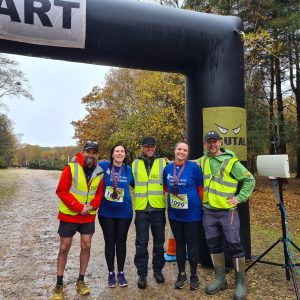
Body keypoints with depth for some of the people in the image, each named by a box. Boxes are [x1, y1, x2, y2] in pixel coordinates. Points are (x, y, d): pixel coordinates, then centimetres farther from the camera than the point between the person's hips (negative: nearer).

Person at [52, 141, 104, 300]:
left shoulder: (100, 172, -2)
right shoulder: (71, 168, -14)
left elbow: (99, 193, 5)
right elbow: (61, 191, -15)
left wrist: (92, 206, -14)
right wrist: (79, 207, -20)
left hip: (89, 217, 3)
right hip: (68, 215, -3)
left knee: (86, 246, 6)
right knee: (64, 247, 6)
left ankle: (81, 281, 25)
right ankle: (59, 284, 22)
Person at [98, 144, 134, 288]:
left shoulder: (129, 170, 0)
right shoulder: (104, 166, -5)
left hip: (124, 213, 1)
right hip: (106, 212, -1)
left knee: (121, 242, 11)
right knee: (109, 242, 11)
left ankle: (121, 273, 28)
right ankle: (111, 273, 28)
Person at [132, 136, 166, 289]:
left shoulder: (163, 162, 2)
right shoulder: (135, 164, 5)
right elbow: (132, 183, 16)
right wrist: (139, 196, 8)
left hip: (158, 208, 0)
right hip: (141, 208, 0)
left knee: (159, 241, 13)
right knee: (141, 243, 4)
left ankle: (158, 269, 30)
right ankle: (142, 273, 17)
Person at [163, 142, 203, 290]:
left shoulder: (194, 167, -9)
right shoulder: (167, 168, 2)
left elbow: (201, 188, -3)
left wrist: (201, 206, 1)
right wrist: (172, 197, 10)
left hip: (192, 213, -3)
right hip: (174, 213, 4)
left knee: (192, 244, 6)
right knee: (179, 243, 15)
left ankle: (194, 275, 26)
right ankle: (181, 274, 31)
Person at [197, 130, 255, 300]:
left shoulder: (231, 161, -7)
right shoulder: (202, 161, 8)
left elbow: (250, 180, -3)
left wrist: (240, 198, -9)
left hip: (227, 211, -4)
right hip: (208, 211, 5)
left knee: (235, 245, 1)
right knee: (214, 245, 13)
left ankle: (240, 283, 19)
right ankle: (220, 279, 29)